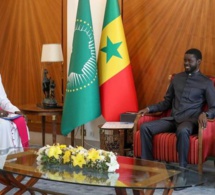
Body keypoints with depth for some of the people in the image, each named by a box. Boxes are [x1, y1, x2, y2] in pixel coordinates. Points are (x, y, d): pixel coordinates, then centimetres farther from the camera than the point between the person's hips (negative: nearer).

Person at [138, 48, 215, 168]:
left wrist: (205, 114, -24)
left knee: (182, 131, -41)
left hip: (190, 121, -5)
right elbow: (167, 103, 23)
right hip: (172, 119, 5)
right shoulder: (177, 78, 19)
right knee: (145, 127, -20)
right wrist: (149, 108, 7)